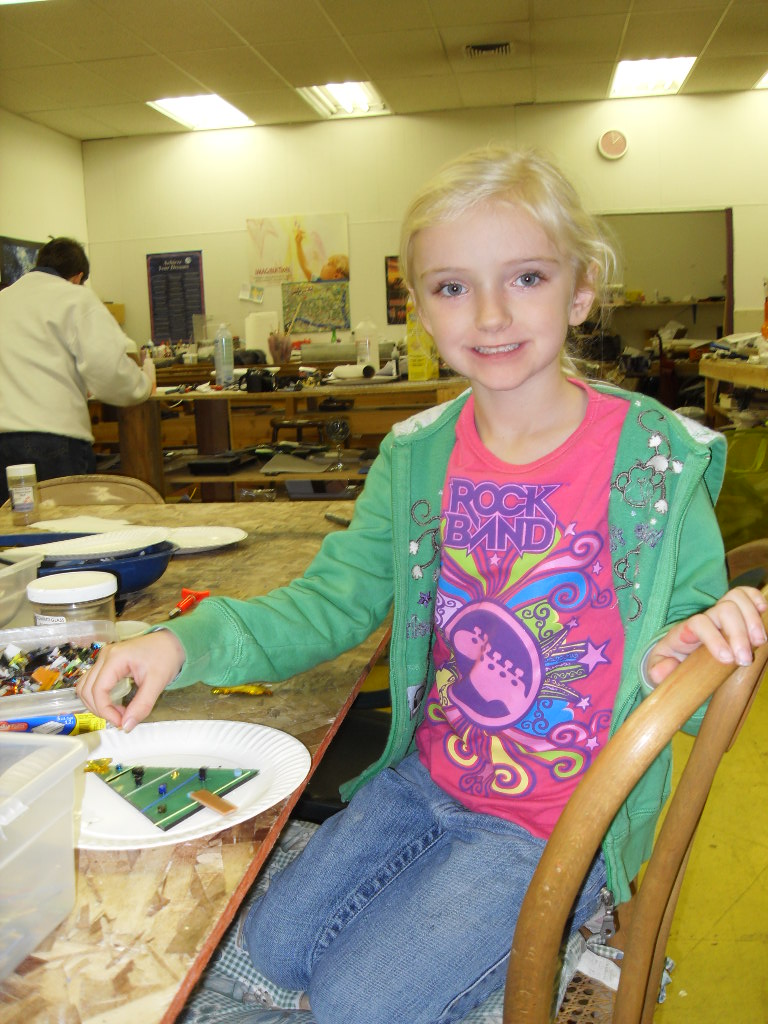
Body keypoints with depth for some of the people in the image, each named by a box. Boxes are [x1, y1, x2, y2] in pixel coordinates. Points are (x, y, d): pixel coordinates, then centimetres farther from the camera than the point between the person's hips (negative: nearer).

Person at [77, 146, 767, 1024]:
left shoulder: (656, 459, -16)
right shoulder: (417, 458, -5)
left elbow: (697, 644, -7)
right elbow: (333, 600, -3)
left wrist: (681, 660, -33)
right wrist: (190, 641, -19)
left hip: (559, 824, -4)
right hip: (424, 779, 5)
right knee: (274, 946, 12)